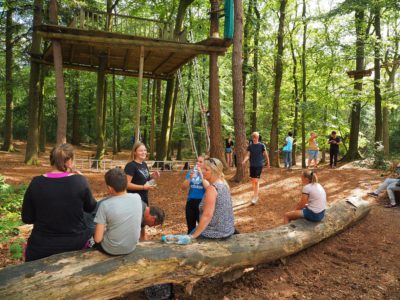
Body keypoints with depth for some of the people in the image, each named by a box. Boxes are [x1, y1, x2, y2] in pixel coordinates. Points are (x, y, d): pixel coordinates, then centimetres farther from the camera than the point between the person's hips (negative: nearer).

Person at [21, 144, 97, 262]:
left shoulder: (36, 183, -10)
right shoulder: (80, 181, -14)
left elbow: (27, 218, -1)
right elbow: (91, 208, 1)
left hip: (42, 247, 2)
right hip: (76, 243, -1)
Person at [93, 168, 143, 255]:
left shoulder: (105, 205, -23)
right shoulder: (137, 198, -11)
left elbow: (98, 239, -17)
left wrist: (104, 230, 0)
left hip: (111, 250, -4)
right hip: (132, 247, 4)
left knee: (92, 232, 26)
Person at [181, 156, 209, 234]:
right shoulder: (190, 172, 7)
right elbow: (183, 187, 0)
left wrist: (201, 176, -23)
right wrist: (190, 178, -15)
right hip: (190, 202, 4)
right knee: (190, 228, 15)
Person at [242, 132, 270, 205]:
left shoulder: (262, 145, -6)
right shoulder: (250, 146, 2)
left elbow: (266, 155, 2)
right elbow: (248, 155, -3)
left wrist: (268, 163, 8)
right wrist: (244, 161, -21)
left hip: (259, 165, -4)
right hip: (252, 165, 4)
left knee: (256, 181, -10)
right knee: (253, 181, 10)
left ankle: (255, 197, -1)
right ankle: (255, 194, 28)